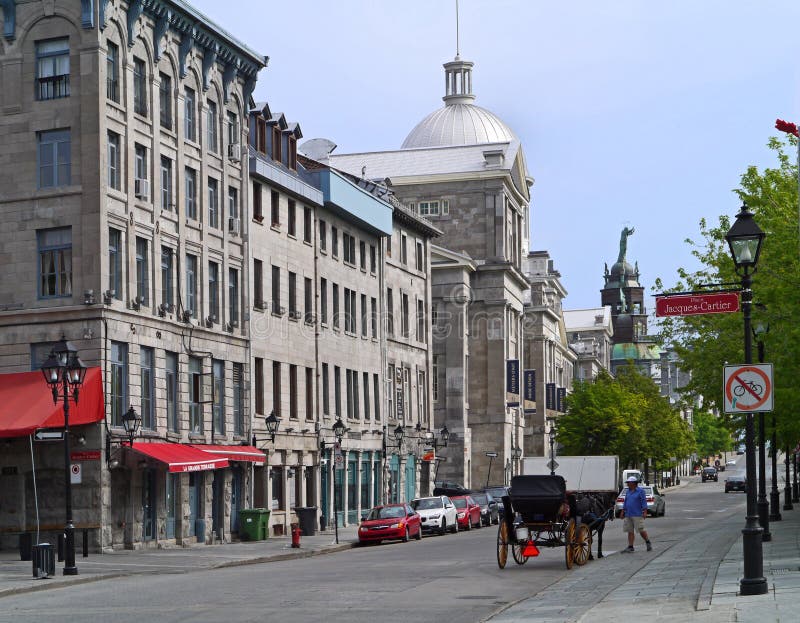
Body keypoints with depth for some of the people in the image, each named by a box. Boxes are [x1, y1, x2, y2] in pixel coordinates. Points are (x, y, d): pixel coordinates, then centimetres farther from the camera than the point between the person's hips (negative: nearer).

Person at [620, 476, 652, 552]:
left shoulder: (640, 491, -4)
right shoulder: (628, 491, 14)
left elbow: (644, 502, -8)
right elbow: (625, 502, 18)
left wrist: (645, 512, -14)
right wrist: (623, 512, 15)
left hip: (637, 515, -6)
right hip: (628, 515, 6)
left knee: (641, 530, -5)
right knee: (630, 531, 4)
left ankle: (648, 543, 14)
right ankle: (630, 547, 5)